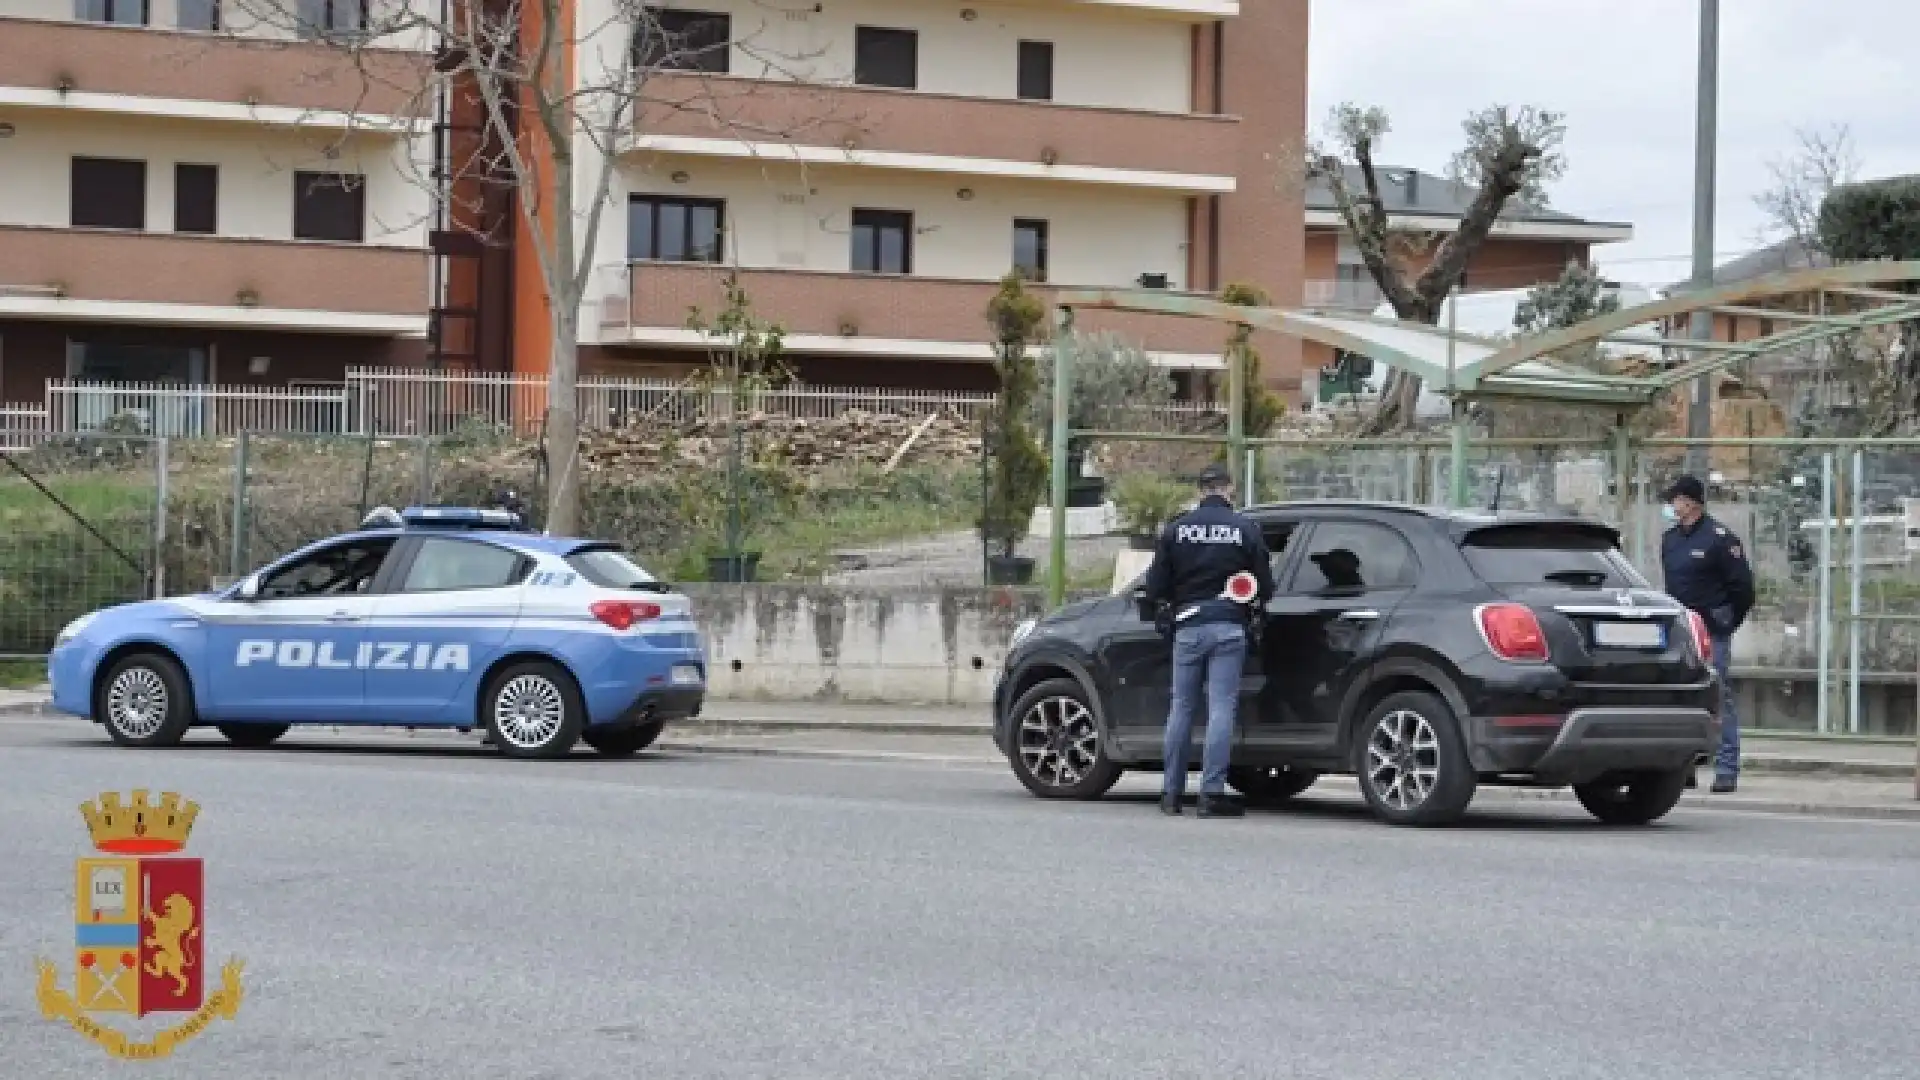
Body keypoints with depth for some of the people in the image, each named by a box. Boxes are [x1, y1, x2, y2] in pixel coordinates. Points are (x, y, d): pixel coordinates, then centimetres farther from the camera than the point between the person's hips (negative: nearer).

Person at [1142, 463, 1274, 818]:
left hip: (1188, 628, 2)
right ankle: (1212, 794, -9)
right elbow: (1265, 585, 1)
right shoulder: (1245, 529, 0)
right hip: (1229, 627, -2)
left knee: (1181, 708, 9)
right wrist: (1251, 608, 20)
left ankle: (1172, 792, 10)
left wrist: (1168, 611, 19)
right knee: (1221, 709, -3)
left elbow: (1155, 585, 2)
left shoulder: (1177, 529, 4)